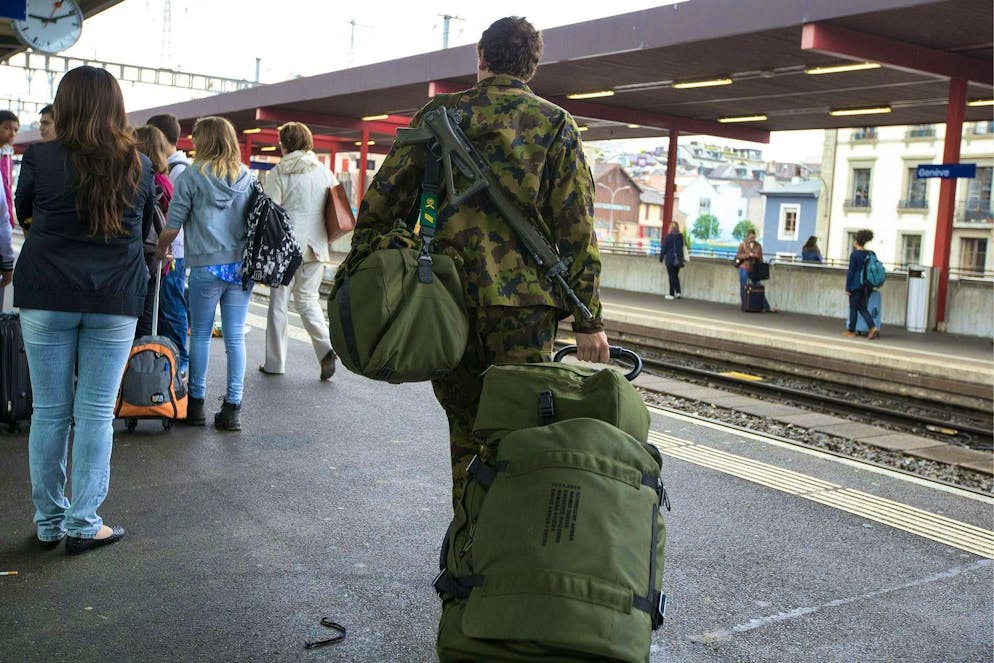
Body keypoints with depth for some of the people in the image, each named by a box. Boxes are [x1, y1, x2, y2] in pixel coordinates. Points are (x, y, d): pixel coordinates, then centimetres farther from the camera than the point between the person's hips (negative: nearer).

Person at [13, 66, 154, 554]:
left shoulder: (40, 158, -4)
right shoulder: (138, 166, 0)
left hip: (46, 297, 0)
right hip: (115, 299, 0)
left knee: (49, 410, 9)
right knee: (97, 412, 5)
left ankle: (49, 522, 18)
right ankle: (83, 523, 8)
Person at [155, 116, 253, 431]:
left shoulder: (191, 176, -4)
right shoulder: (247, 177, 7)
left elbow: (171, 227, -4)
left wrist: (161, 249, 16)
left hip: (206, 267, -3)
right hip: (242, 266, 3)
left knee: (200, 335, 11)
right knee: (235, 338, 5)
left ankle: (196, 403, 18)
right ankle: (232, 408, 8)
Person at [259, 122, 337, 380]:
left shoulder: (278, 173, -7)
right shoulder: (325, 172, 5)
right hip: (315, 247, 4)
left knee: (278, 303, 8)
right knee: (308, 298, 17)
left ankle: (275, 363, 14)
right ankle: (326, 348, -4)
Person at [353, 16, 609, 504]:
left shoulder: (438, 113, 10)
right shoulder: (555, 124, 5)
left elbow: (383, 198, 5)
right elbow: (576, 228, -1)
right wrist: (588, 320, 0)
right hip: (523, 300, -2)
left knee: (465, 428, 15)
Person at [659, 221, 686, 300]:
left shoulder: (668, 237, -11)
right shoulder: (681, 237, 1)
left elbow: (664, 248, -8)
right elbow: (682, 248, 5)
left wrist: (661, 258, 1)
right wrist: (681, 259, 13)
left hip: (670, 259, -4)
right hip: (678, 260, 4)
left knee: (671, 277, 1)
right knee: (676, 276, 16)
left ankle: (672, 294, 2)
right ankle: (678, 292, 6)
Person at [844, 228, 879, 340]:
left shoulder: (854, 254, -11)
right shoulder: (870, 254, 7)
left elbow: (851, 272, -12)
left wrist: (847, 288, -9)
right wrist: (871, 284, 20)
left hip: (856, 284, -6)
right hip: (868, 285, 6)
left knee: (853, 308, 5)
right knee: (863, 308, 11)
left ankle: (851, 331, 11)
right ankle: (873, 327, -5)